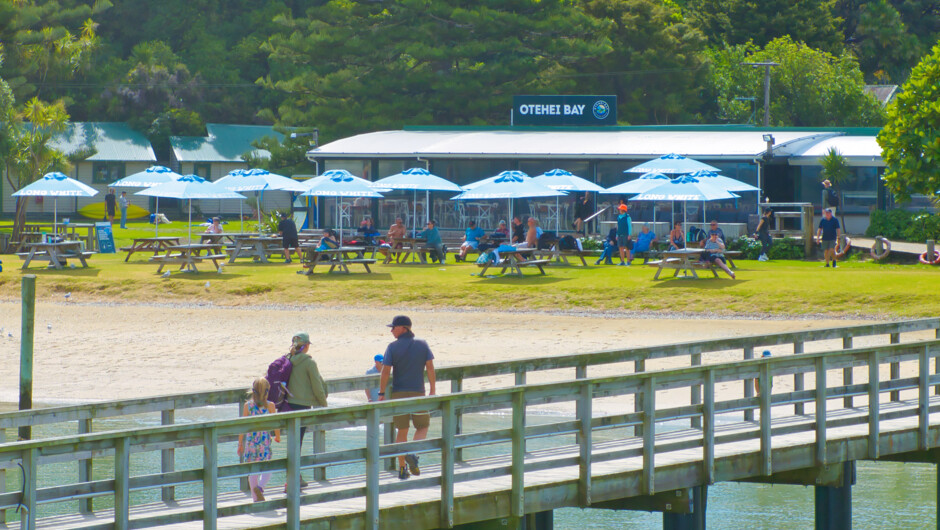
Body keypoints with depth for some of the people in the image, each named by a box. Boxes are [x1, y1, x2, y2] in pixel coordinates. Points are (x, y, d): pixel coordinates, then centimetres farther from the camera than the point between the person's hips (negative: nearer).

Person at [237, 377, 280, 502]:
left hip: (250, 442, 2)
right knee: (267, 469, 7)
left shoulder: (248, 405, -1)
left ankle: (256, 499, 13)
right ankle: (260, 487, -21)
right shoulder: (270, 405, -5)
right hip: (264, 442, -2)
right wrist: (278, 437, 21)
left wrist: (240, 444, 9)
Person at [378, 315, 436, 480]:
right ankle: (412, 453, -15)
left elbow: (386, 371, -9)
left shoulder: (393, 347, -5)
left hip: (398, 394, 0)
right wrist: (433, 391, 3)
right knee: (422, 427, 12)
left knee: (402, 431, 10)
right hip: (417, 392, 0)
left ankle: (402, 468, 10)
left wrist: (382, 394, -3)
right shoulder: (422, 345, 0)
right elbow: (430, 368, -3)